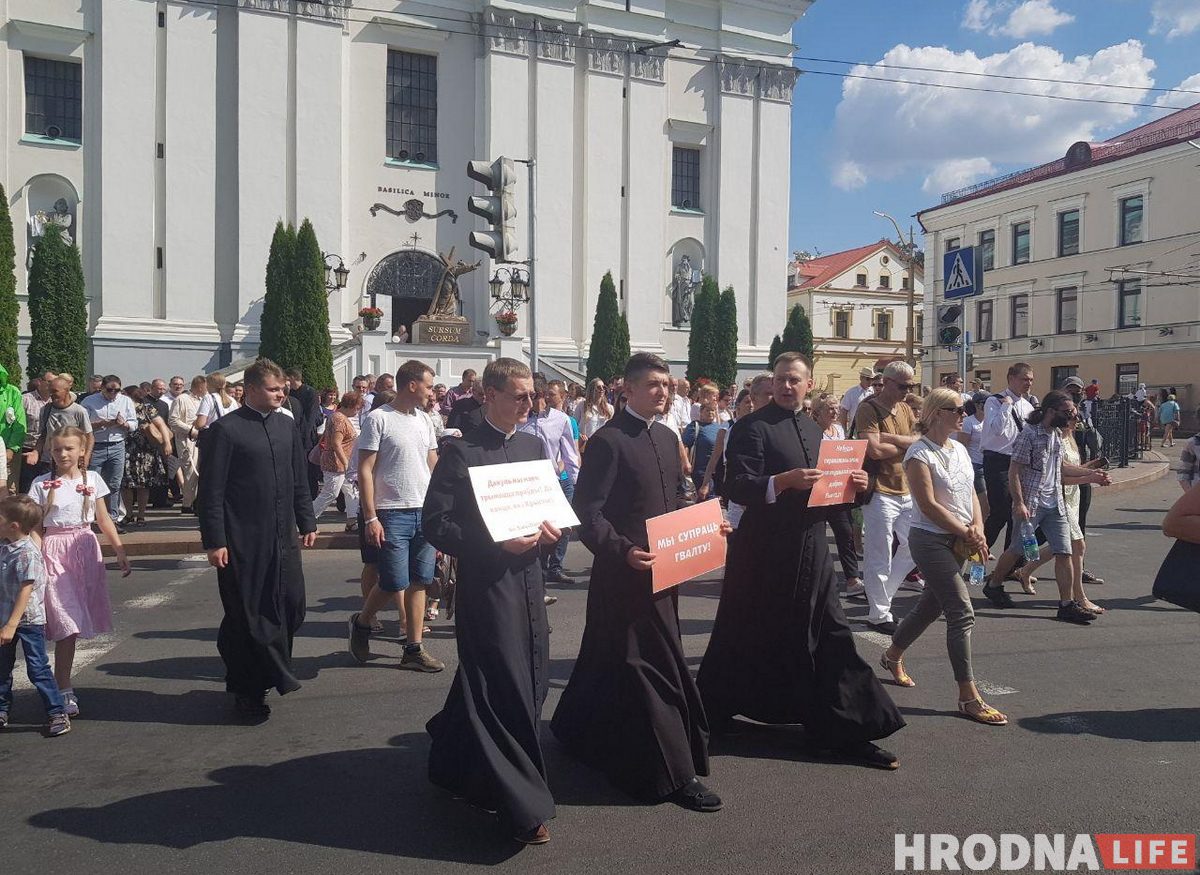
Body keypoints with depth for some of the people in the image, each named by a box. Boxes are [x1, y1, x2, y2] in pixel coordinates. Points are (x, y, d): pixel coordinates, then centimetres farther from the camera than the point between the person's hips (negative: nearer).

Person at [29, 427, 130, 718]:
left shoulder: (92, 479, 6)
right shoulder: (42, 483, 0)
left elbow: (104, 520, 9)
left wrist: (120, 552, 7)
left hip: (85, 548, 3)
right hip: (54, 551, -2)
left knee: (79, 621, 4)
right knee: (66, 623, -7)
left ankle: (61, 681, 20)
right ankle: (64, 691, -1)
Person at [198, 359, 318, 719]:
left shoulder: (286, 426, 10)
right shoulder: (225, 430, -8)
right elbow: (211, 491, -9)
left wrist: (307, 522, 15)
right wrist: (214, 541, -12)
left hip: (283, 537, 6)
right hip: (242, 541, -5)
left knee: (292, 607, 7)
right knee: (246, 614, 4)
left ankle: (271, 672, 30)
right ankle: (247, 692, 21)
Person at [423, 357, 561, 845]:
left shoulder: (533, 446, 10)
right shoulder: (461, 452, -10)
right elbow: (434, 524, -12)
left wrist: (549, 531, -4)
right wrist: (498, 542, -21)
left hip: (527, 580, 7)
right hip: (485, 583, -7)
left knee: (533, 682, 16)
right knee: (505, 690, -3)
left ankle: (453, 764, 39)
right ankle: (524, 806, 12)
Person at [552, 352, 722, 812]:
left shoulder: (667, 438, 11)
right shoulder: (608, 441, -14)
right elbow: (587, 513, -17)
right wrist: (625, 551, -29)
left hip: (665, 569, 8)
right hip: (627, 571, -8)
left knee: (611, 659, 21)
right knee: (653, 670, -2)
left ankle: (577, 730, 41)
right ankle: (675, 774, 8)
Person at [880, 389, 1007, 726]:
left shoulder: (960, 450, 10)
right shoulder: (920, 454, -14)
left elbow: (971, 494, 13)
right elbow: (929, 505, -17)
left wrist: (978, 528, -5)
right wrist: (967, 533, -12)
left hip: (957, 542, 8)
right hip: (931, 540, -8)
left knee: (932, 605, 18)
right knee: (962, 613, -11)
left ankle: (892, 656, 40)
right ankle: (969, 697, -4)